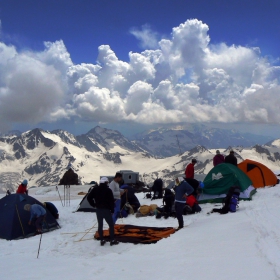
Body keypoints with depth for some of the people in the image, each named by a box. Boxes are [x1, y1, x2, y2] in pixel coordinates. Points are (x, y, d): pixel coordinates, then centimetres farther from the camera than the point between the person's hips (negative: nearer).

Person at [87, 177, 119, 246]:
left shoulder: (95, 189, 3)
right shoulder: (108, 190, -11)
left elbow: (89, 197, 4)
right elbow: (111, 201, -13)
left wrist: (93, 205, 11)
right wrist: (112, 209, -2)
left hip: (98, 210, 4)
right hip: (106, 210, -4)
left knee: (100, 225, 12)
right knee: (111, 225, 6)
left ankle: (102, 240, 14)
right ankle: (112, 240, 7)